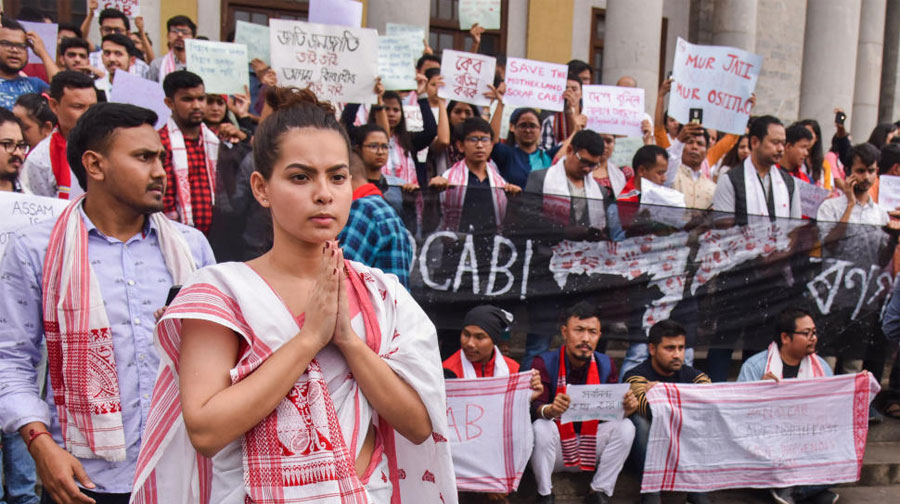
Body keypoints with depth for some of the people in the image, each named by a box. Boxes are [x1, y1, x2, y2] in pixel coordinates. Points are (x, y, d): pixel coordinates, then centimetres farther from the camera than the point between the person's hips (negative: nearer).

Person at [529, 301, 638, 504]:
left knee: (625, 427, -18)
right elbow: (534, 408, -22)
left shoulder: (605, 364, 0)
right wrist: (550, 410, -46)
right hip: (555, 449, -3)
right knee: (541, 428, -33)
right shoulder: (544, 363, -12)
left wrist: (626, 408, -26)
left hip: (590, 445, 3)